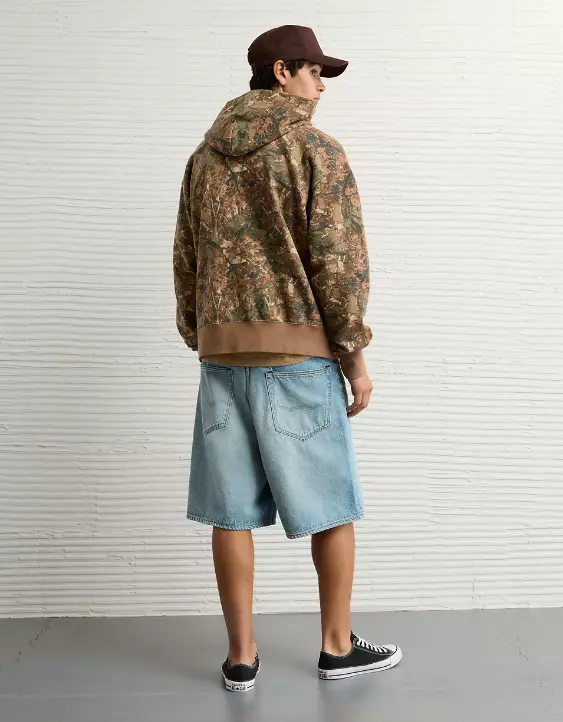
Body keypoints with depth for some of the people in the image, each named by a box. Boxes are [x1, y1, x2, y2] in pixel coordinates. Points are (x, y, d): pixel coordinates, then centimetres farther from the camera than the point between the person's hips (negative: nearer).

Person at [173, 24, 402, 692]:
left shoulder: (205, 156, 13)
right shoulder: (317, 151, -5)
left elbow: (186, 261, 13)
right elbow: (339, 260, -11)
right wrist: (355, 358, -4)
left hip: (222, 354, 5)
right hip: (298, 355, -5)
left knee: (232, 510, 8)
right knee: (331, 506, 9)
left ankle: (241, 656, 17)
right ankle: (337, 646, 21)